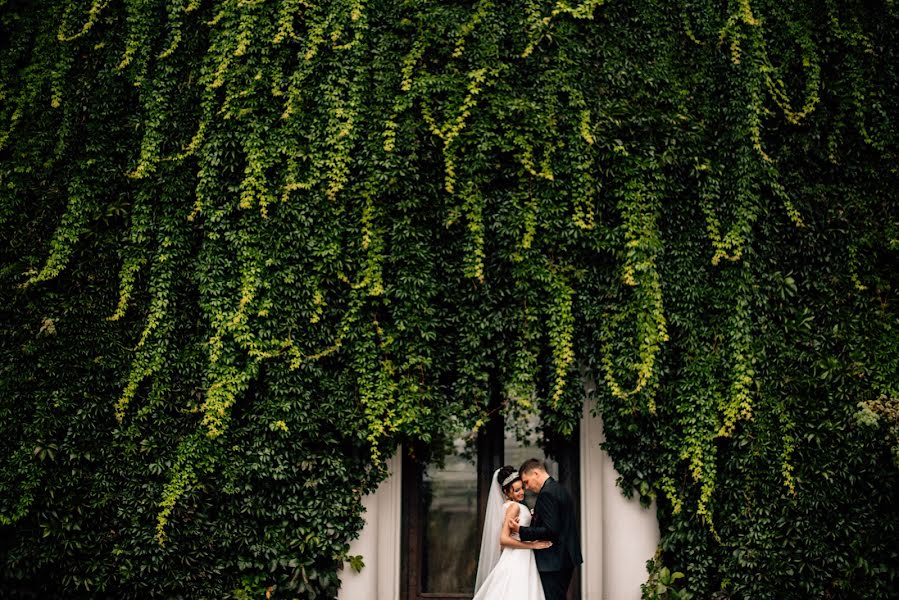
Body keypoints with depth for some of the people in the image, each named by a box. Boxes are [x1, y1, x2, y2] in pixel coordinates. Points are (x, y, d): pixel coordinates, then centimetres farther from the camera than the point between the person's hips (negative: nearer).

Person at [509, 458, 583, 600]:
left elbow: (550, 531, -22)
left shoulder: (546, 494, -16)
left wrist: (520, 530, -18)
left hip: (554, 562, -10)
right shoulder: (560, 489, 14)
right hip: (566, 558, 10)